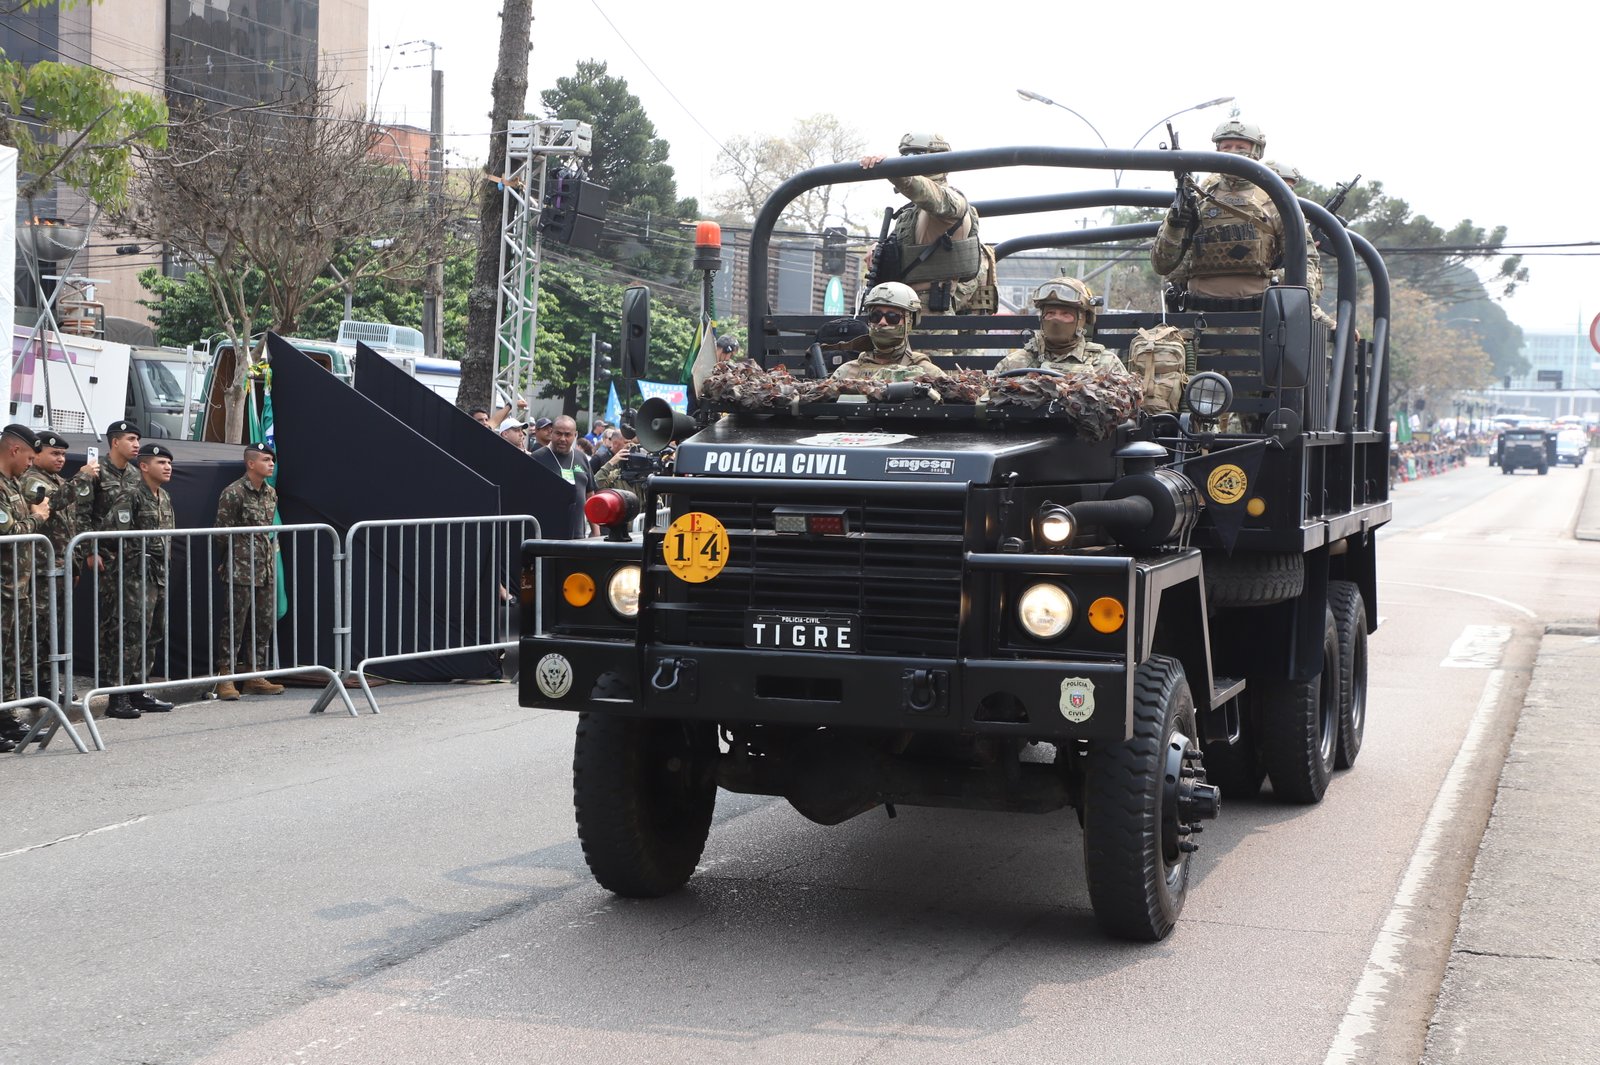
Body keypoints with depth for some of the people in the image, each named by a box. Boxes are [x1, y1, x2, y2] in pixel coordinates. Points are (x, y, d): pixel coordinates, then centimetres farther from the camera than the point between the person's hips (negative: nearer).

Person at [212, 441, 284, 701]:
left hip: (266, 571, 8)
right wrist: (242, 556, -6)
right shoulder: (233, 493, -11)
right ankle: (226, 678, -1)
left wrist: (271, 555, 16)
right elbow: (224, 533, -10)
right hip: (240, 571, -8)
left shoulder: (270, 493, 13)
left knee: (264, 623, 9)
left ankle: (255, 676, 17)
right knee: (234, 624, -5)